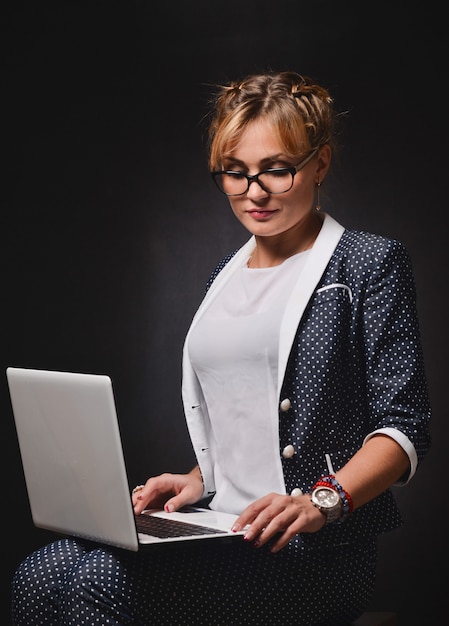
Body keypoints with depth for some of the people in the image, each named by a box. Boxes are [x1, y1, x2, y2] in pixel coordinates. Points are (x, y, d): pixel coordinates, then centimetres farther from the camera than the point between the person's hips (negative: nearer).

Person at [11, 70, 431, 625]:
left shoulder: (372, 264, -1)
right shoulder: (228, 274, 20)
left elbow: (405, 425, -8)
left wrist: (320, 500, -22)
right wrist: (200, 479, 6)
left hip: (315, 551, -6)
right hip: (220, 532, 7)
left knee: (102, 581, -26)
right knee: (38, 575, -16)